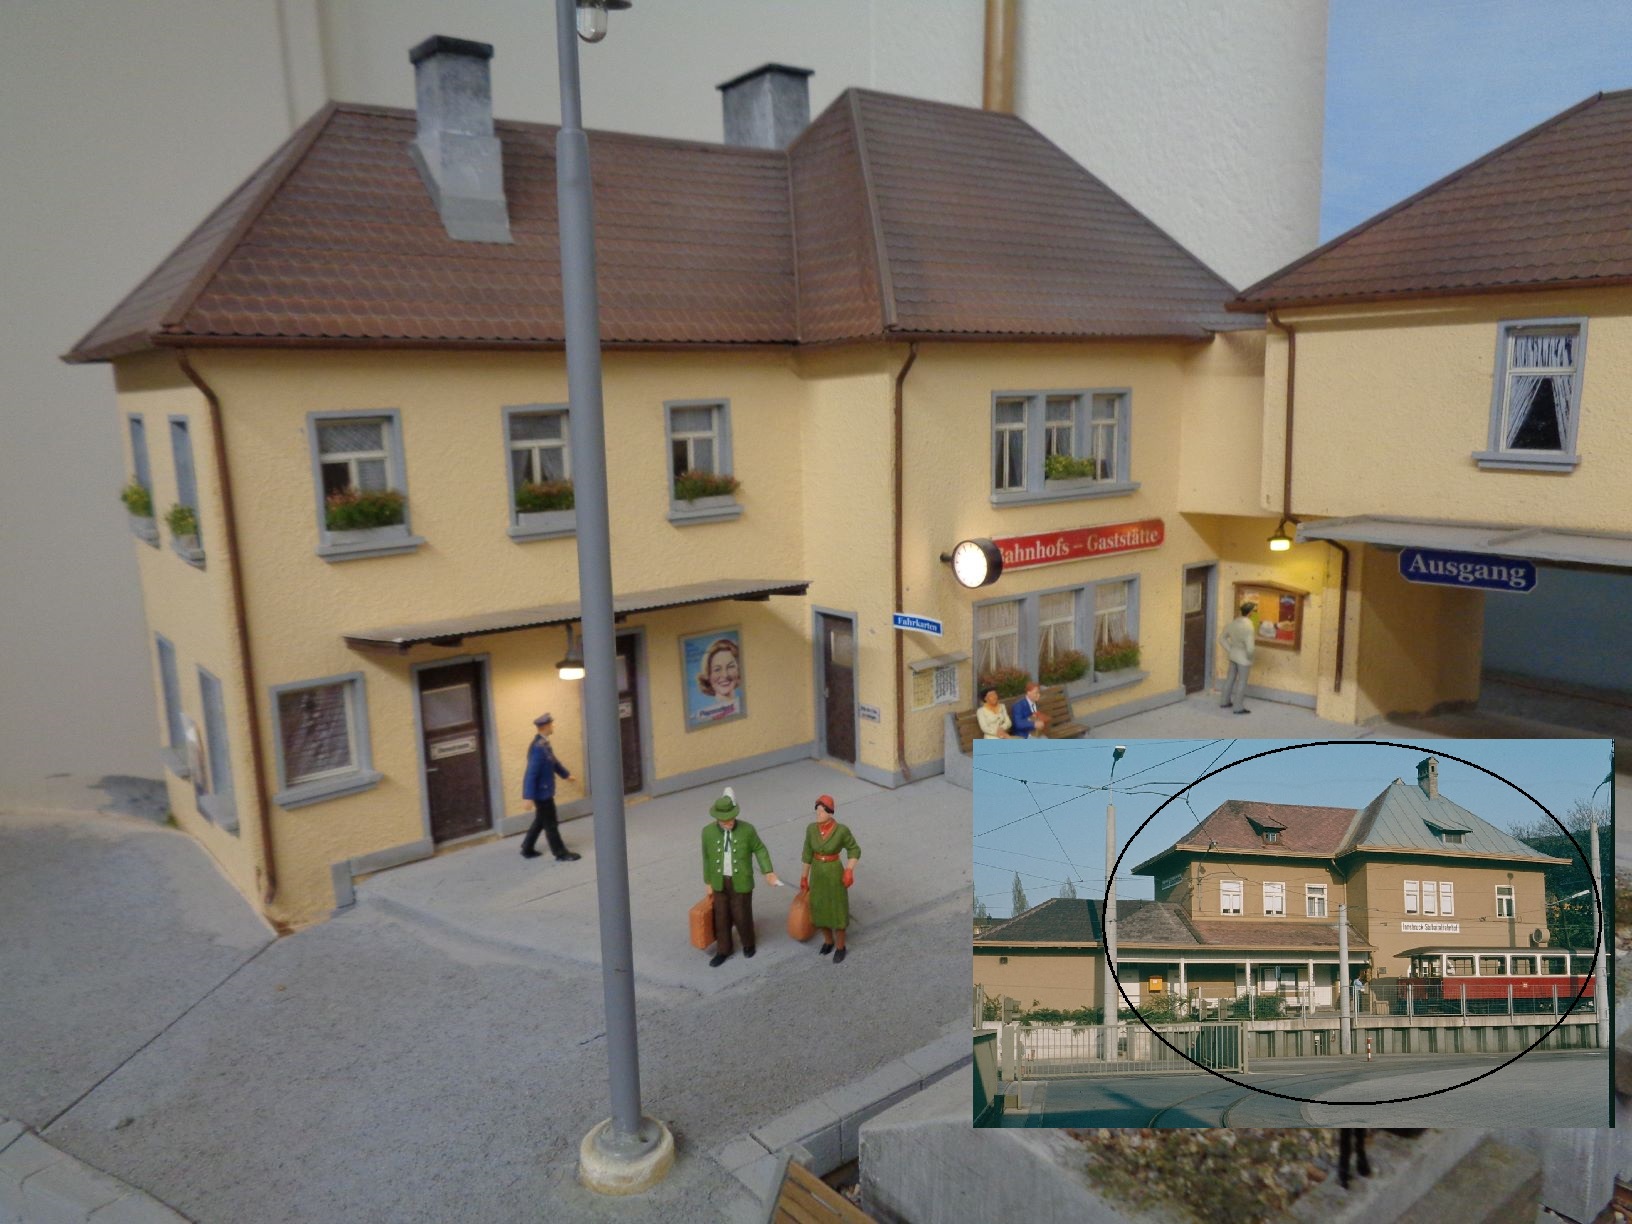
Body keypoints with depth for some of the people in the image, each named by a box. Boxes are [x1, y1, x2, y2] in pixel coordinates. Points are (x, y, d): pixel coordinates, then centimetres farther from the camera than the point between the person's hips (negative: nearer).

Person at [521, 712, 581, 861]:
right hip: (542, 792, -10)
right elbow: (531, 773, -27)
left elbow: (553, 761, 21)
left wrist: (566, 774, 34)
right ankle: (561, 853, 16)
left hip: (544, 790, 10)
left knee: (541, 821, 21)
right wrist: (529, 797, -25)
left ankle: (527, 849, 33)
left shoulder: (543, 743, 3)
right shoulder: (538, 747, -29)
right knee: (550, 823, 4)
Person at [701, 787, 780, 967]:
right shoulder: (708, 832, -14)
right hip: (720, 882, 2)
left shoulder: (747, 829, -19)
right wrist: (708, 883, 6)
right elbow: (707, 858, -1)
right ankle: (724, 950, 33)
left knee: (742, 916, 11)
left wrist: (768, 871, -11)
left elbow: (760, 849, -3)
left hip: (741, 882, -2)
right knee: (721, 917, 13)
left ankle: (748, 943, 40)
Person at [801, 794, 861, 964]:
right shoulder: (811, 828, -12)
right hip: (817, 874, 4)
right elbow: (808, 853, 1)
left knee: (837, 912, 10)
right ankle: (828, 940, 47)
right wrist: (804, 878, 9)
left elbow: (855, 850, -9)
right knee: (819, 910, 19)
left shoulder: (841, 830, -24)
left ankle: (840, 946, 37)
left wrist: (849, 870, -24)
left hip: (835, 874, -4)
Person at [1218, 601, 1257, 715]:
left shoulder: (1233, 623, -2)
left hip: (1233, 654, 7)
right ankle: (1239, 707, 12)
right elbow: (1250, 647, -28)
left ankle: (1225, 702, 30)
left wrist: (1229, 650, 10)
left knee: (1230, 678, 19)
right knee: (1242, 681, 4)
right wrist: (1249, 657, -9)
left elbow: (1221, 638, 7)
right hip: (1243, 657, -7)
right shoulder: (1249, 627, -26)